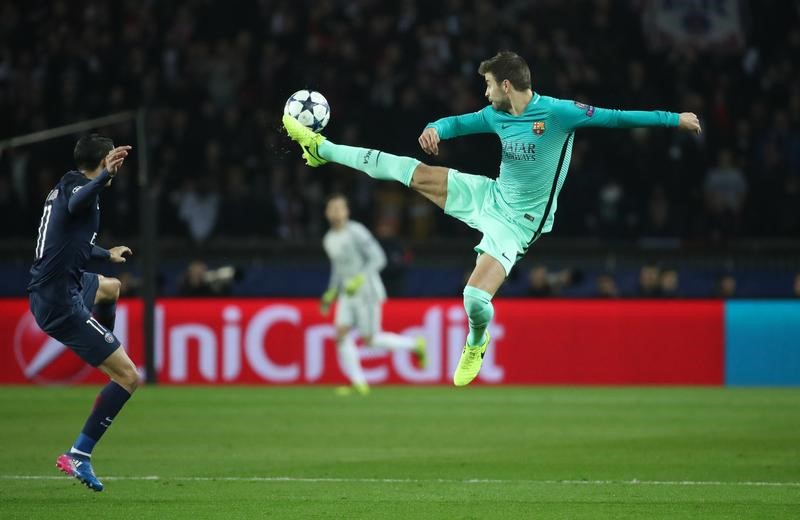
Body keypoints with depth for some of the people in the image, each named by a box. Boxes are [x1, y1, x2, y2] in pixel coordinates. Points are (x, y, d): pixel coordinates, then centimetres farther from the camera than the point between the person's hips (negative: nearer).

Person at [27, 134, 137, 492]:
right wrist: (107, 175, -61)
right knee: (128, 377, -10)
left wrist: (106, 254, 48)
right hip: (61, 303, -10)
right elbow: (76, 203, -44)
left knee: (111, 288, 41)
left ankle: (106, 355, 58)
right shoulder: (76, 184, -15)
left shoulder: (66, 184, 13)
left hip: (50, 286, 10)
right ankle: (78, 457, -9)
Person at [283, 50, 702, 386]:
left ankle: (476, 344, 12)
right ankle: (320, 149, 18)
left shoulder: (557, 112, -20)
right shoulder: (496, 115, 0)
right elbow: (460, 123, 14)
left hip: (517, 221, -6)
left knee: (475, 297, -23)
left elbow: (616, 117, -20)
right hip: (490, 194, 6)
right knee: (402, 168, 3)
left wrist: (675, 118, -21)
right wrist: (435, 128, -10)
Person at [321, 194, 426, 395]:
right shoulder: (328, 240, 8)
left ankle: (414, 345, 19)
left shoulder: (357, 232, -17)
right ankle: (358, 383, -7)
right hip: (347, 295, 7)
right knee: (341, 334, -11)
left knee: (369, 340, -2)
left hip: (367, 293, -7)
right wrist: (330, 294, 16)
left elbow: (378, 259, -19)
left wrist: (359, 280, -30)